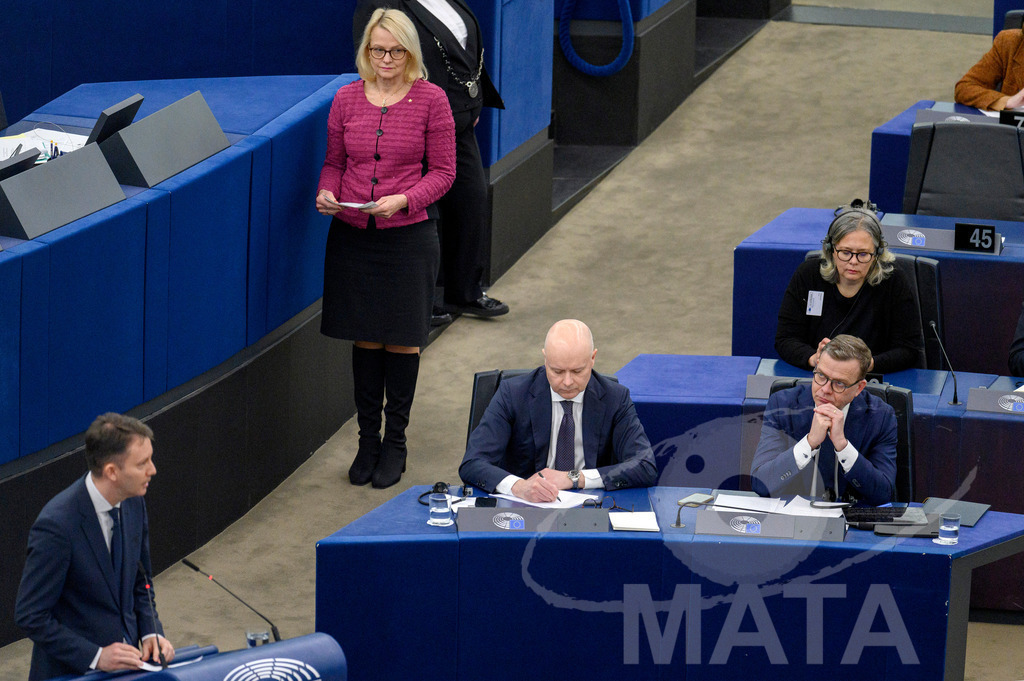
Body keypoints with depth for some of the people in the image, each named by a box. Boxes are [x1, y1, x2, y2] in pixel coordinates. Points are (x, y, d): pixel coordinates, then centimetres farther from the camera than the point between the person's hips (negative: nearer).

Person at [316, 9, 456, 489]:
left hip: (408, 235, -2)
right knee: (365, 338, 8)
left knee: (402, 339, 3)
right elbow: (334, 162, 12)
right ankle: (368, 439, 19)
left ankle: (395, 443, 15)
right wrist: (327, 192, -9)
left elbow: (443, 171, -2)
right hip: (352, 234, 2)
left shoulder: (430, 99, -4)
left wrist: (405, 199, -17)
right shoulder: (347, 99, 4)